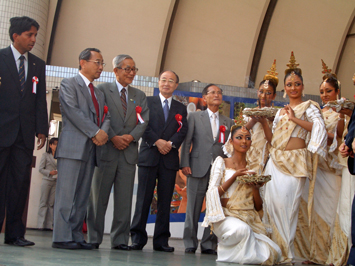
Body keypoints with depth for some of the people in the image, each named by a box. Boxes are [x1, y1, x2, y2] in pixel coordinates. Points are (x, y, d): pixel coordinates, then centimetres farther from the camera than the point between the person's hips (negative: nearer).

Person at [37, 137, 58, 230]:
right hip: (46, 181, -3)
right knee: (44, 202, -3)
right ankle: (41, 224, -3)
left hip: (56, 182, 3)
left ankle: (48, 224, 1)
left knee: (51, 203, 1)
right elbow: (41, 169, -1)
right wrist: (50, 172, -16)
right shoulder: (46, 155, 4)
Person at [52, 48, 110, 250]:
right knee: (67, 193, -9)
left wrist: (104, 131, -6)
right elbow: (73, 111, -11)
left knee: (83, 195, 5)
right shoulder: (69, 84, 2)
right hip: (73, 146, -7)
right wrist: (95, 132, -15)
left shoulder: (99, 93, 25)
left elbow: (106, 116, 17)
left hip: (91, 148, 7)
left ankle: (77, 236, 7)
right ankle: (62, 237, -9)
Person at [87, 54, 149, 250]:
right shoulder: (103, 90, 6)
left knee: (124, 199, 2)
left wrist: (131, 136, -9)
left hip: (129, 151, 3)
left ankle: (120, 239, 7)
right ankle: (94, 238, 7)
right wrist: (113, 137, -15)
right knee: (99, 196, 0)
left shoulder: (140, 96, 18)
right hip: (106, 150, -3)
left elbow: (144, 121, 8)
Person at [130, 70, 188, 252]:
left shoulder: (180, 108, 17)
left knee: (165, 201, 2)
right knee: (143, 198, -4)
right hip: (148, 156, -2)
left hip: (170, 158, 2)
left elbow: (183, 130, 5)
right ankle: (138, 238, 0)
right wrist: (157, 141, -13)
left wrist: (171, 143, -13)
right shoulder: (147, 102, 11)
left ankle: (161, 241, 5)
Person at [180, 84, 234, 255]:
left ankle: (209, 245, 8)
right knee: (193, 208, 0)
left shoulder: (228, 122, 17)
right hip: (198, 169, -2)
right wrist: (185, 164, -6)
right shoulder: (194, 117, 11)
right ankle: (190, 244, 9)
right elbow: (187, 142, 5)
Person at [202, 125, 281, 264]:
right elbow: (212, 193, -4)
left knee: (274, 253, -19)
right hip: (226, 217, -4)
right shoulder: (221, 162, 7)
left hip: (249, 220, 4)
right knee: (241, 228, -39)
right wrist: (234, 176, -11)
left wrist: (255, 188, -6)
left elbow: (258, 207, 13)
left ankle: (231, 252, 5)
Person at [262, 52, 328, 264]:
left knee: (287, 203, -9)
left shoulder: (309, 107, 2)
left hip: (295, 162, -6)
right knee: (272, 202, 0)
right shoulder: (280, 111, 21)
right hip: (276, 161, 6)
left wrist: (295, 119, -18)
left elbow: (319, 127, -17)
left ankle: (287, 253, 0)